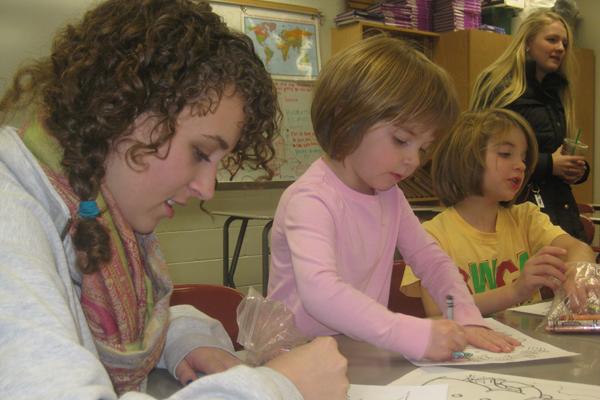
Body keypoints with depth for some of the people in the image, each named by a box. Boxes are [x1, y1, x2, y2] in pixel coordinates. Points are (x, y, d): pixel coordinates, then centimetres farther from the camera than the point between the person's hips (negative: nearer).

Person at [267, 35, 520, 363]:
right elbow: (319, 291, -33)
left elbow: (431, 259, 12)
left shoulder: (390, 196, 7)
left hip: (365, 354, 6)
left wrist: (467, 319, -4)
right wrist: (415, 334, -38)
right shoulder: (311, 198, -19)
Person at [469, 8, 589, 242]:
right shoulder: (498, 88, -5)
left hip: (560, 208, 7)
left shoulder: (560, 93, 19)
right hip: (515, 203, -7)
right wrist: (548, 164, -14)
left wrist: (579, 169, 2)